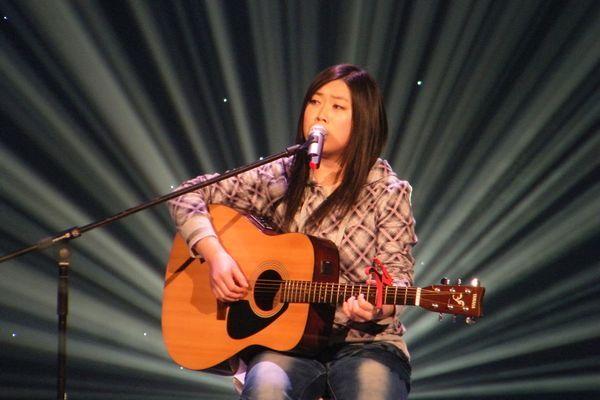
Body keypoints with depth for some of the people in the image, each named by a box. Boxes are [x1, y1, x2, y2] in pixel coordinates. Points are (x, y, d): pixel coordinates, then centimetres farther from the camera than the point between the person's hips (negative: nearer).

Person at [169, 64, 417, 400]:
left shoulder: (388, 193, 1)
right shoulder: (279, 178, 7)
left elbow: (396, 273, -4)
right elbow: (190, 195, 10)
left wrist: (378, 308, -28)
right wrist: (215, 254, -7)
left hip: (366, 342, -1)